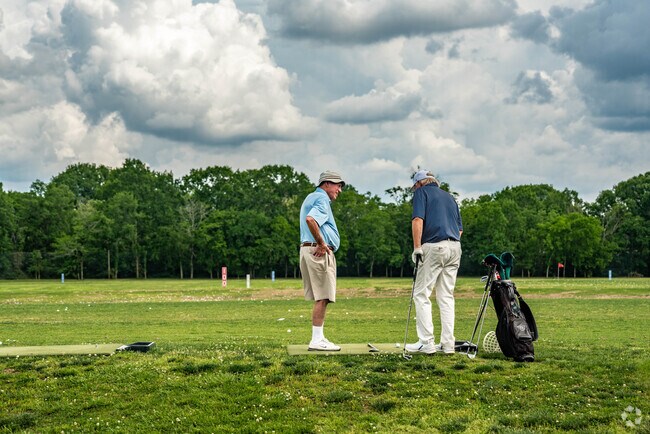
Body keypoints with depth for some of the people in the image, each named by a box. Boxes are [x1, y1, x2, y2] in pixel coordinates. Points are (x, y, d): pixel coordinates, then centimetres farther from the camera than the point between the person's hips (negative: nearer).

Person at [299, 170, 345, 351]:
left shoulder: (311, 197, 23)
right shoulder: (322, 198, -9)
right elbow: (310, 219, -27)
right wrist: (321, 243, -18)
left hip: (308, 248, 10)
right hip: (320, 252, -10)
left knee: (321, 297, 12)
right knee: (322, 297, -9)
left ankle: (318, 337, 15)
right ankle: (317, 340, -9)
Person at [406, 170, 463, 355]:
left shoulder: (421, 192, 5)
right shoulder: (449, 196, 24)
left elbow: (418, 220, -10)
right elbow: (460, 228, 21)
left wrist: (417, 247, -11)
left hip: (434, 246, -6)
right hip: (455, 247, 6)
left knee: (421, 294, -1)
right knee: (446, 296, 10)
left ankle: (426, 343, -7)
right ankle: (448, 343, 6)